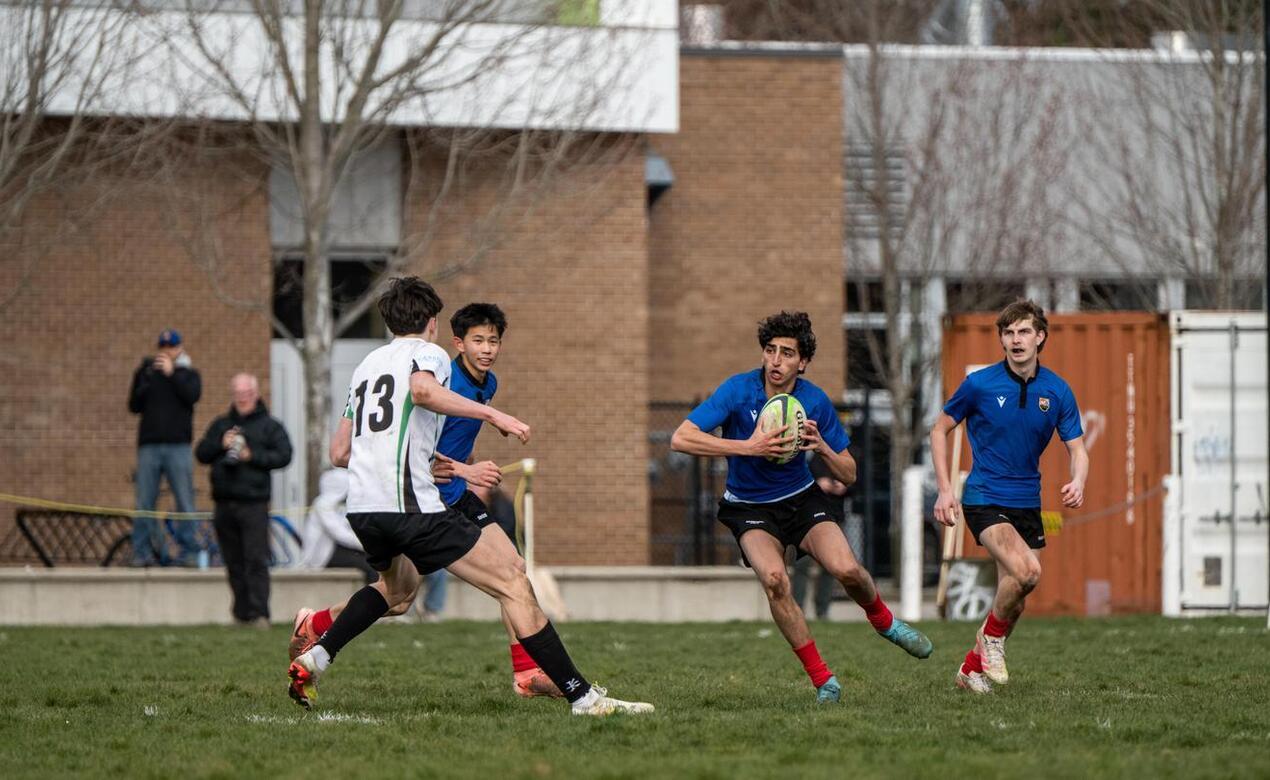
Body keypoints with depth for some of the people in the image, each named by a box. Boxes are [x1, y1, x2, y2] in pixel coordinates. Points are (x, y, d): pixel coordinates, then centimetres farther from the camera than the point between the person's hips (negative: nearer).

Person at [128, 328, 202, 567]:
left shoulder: (188, 374, 11)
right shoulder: (146, 372, 14)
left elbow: (192, 395, -9)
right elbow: (134, 405, 5)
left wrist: (172, 373, -9)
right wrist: (145, 380, -8)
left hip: (178, 446, -1)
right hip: (149, 445, 1)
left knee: (185, 501, -4)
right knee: (144, 503, -2)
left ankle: (188, 552, -1)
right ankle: (141, 552, 0)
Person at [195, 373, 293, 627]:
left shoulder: (269, 426, 6)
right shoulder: (220, 425, 19)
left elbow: (283, 456, -4)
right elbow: (201, 454, 14)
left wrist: (253, 456, -12)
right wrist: (220, 445, -4)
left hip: (254, 504, -4)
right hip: (224, 503, 4)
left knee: (256, 560, -12)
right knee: (234, 563, 6)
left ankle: (259, 614, -15)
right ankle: (241, 613, 12)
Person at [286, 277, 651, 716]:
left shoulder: (367, 364, 25)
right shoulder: (428, 354, 4)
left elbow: (339, 453, 27)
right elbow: (422, 390, -22)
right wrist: (492, 414, -19)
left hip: (360, 507, 8)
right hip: (412, 504, -8)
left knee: (399, 585, 37)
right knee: (512, 583, -6)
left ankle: (313, 660, 25)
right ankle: (581, 696, -13)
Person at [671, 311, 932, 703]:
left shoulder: (815, 401, -10)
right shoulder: (739, 391, -18)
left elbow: (849, 475, -2)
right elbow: (681, 439, -28)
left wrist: (823, 448, -24)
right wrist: (748, 447, -35)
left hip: (802, 498, 2)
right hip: (750, 507, -2)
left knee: (846, 569, -23)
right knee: (774, 579, -29)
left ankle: (884, 621, 13)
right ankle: (822, 679, -15)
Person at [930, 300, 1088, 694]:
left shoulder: (1057, 391, 0)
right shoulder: (980, 384, -8)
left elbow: (1077, 450, 3)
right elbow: (940, 429, 4)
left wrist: (1077, 482, -20)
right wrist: (945, 491, -4)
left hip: (1027, 503, 5)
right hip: (984, 498, -5)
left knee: (1014, 598, 7)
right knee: (1026, 571, -27)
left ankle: (973, 668, 26)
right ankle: (991, 636, -2)